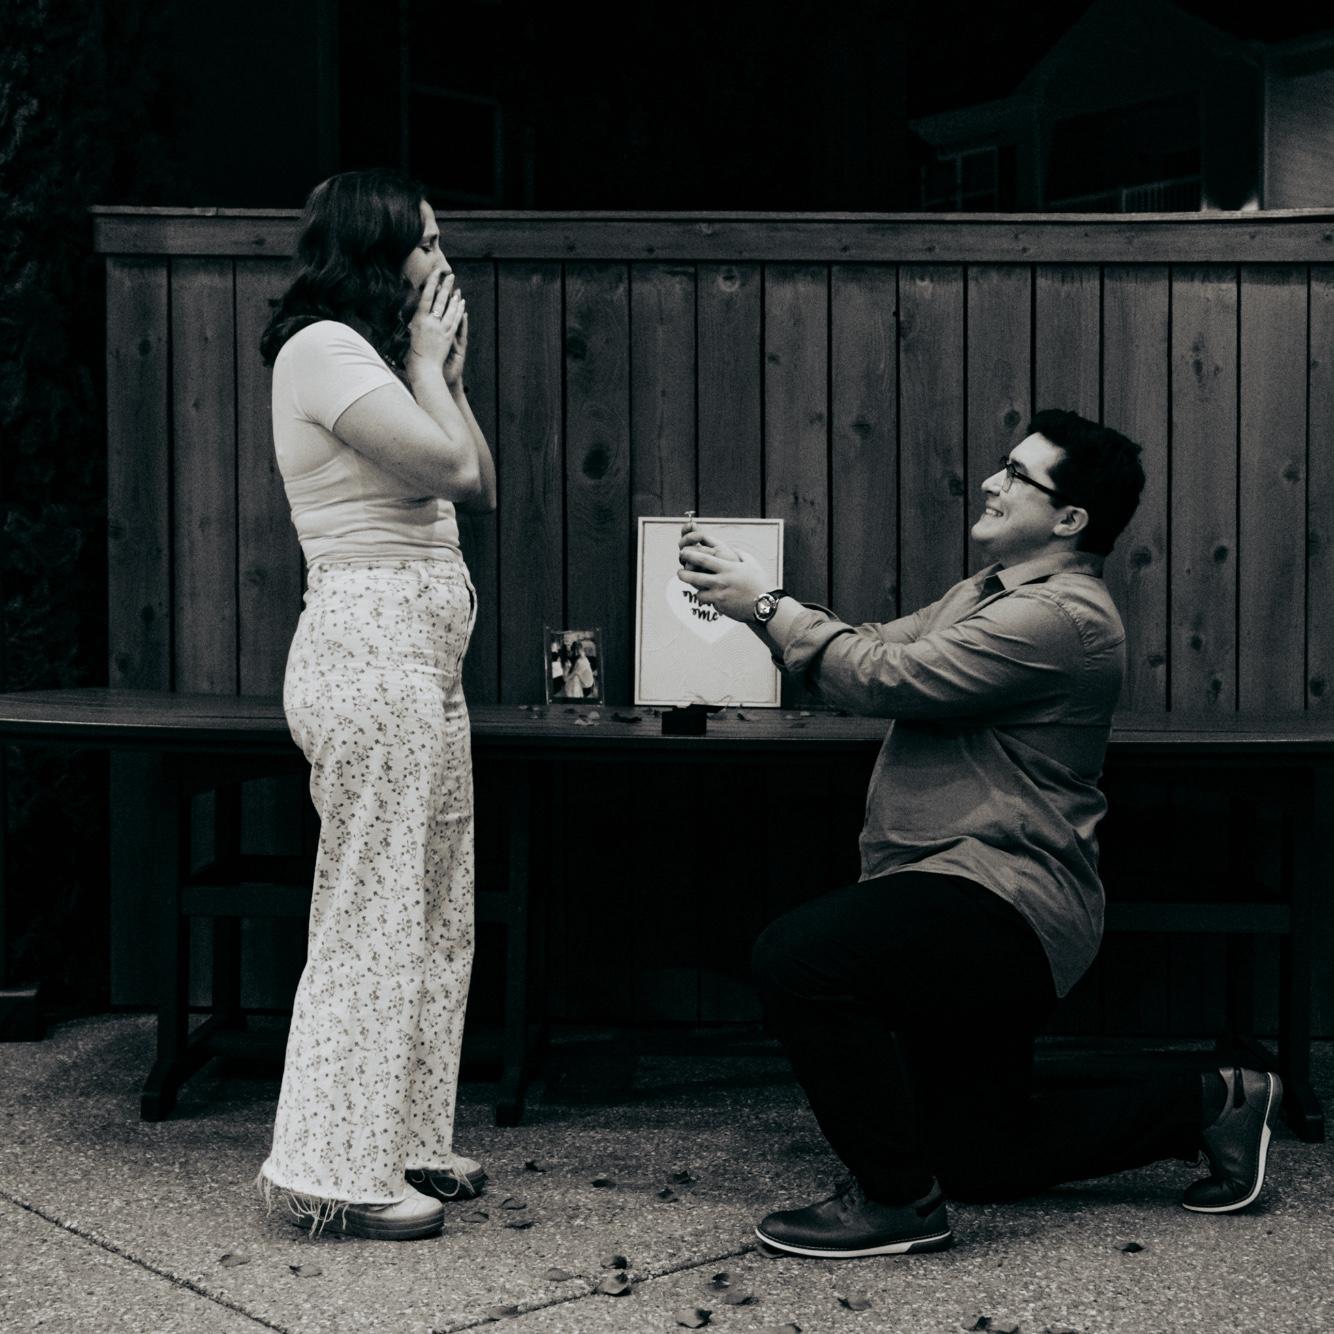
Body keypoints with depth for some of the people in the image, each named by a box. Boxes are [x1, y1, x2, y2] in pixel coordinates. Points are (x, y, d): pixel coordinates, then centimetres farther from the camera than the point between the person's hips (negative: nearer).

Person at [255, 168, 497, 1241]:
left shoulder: (373, 354, 23)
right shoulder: (322, 347, -8)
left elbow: (481, 488, 17)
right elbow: (447, 466, -18)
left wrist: (445, 370, 14)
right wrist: (428, 362, -2)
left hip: (422, 656, 10)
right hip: (370, 649, -10)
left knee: (438, 911, 12)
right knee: (376, 908, -7)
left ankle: (407, 1141, 21)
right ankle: (339, 1170, 1)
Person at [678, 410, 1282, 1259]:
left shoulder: (1061, 618, -17)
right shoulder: (991, 593, 18)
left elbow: (887, 678, -22)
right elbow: (871, 648, 12)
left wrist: (768, 608, -13)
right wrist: (755, 597, 0)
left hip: (1006, 902, -11)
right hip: (983, 908, 11)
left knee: (799, 958, -30)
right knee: (981, 1161, 17)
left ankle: (900, 1200, -16)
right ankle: (1209, 1104, 29)